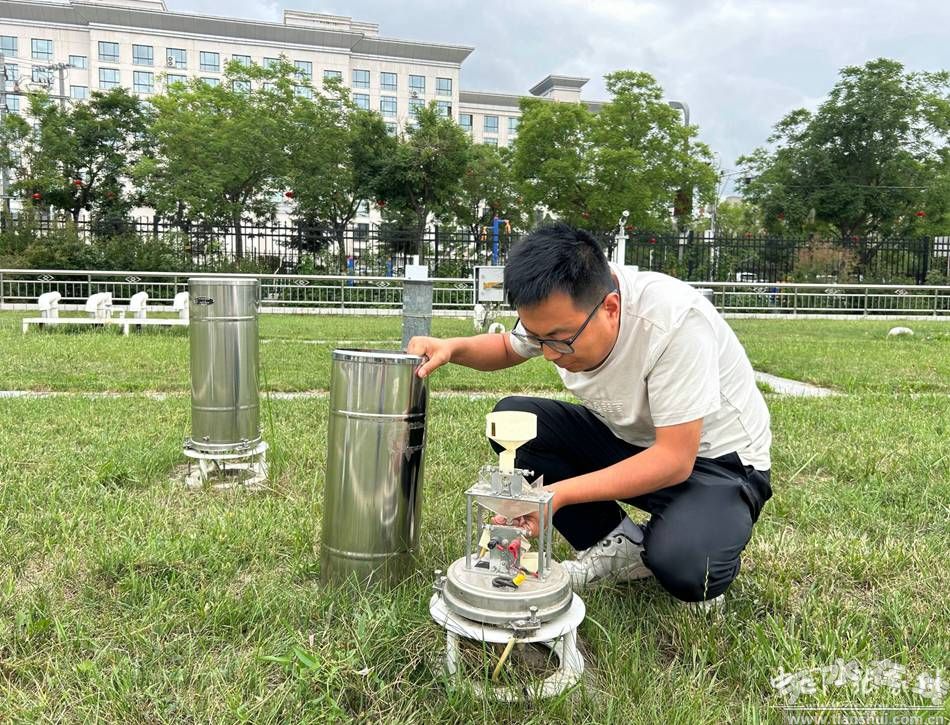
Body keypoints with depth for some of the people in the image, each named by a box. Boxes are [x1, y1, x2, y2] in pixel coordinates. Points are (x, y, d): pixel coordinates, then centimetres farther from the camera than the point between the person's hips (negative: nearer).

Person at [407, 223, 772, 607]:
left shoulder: (675, 318, -34)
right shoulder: (556, 311, -14)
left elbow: (675, 460, -30)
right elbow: (506, 348, 9)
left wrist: (559, 493, -36)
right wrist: (453, 347, -13)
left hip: (717, 458, -6)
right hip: (629, 438, 6)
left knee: (683, 565, -35)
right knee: (512, 417, -13)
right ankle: (616, 546, -5)